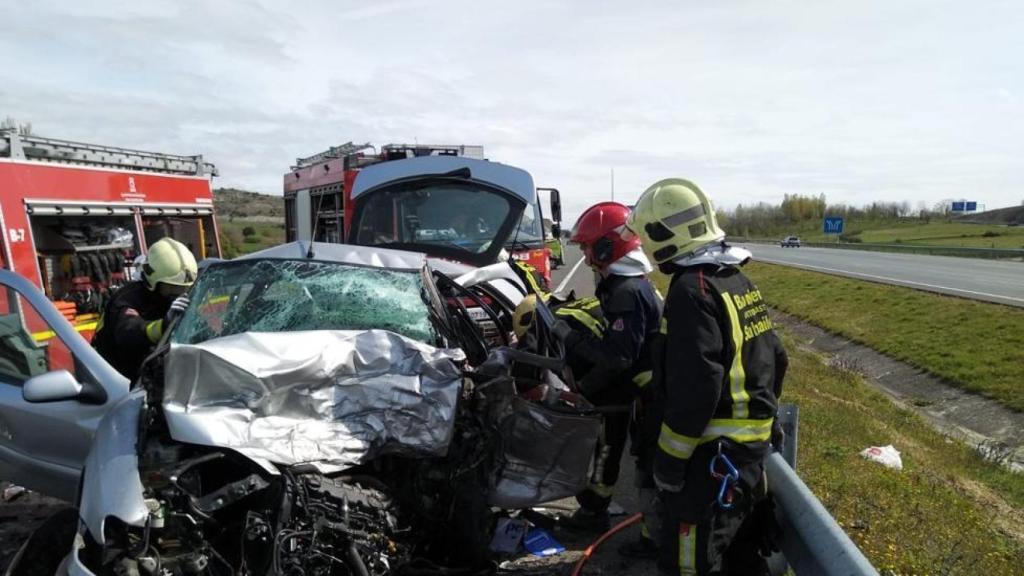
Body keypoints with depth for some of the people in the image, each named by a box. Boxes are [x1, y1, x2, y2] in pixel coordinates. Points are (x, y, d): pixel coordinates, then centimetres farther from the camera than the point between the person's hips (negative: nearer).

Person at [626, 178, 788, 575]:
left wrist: (668, 461, -16)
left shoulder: (692, 290, -21)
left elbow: (694, 390, -25)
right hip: (752, 444, 10)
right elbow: (774, 359, 14)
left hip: (713, 453, -10)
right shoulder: (738, 280, 8)